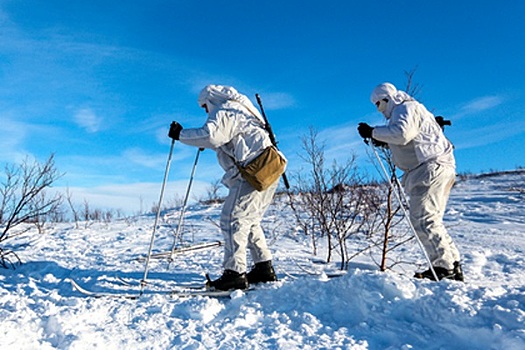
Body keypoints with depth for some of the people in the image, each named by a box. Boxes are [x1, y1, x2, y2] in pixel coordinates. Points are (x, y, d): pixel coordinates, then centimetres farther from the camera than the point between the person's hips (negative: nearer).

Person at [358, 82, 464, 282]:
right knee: (430, 222, 10)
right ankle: (453, 266, 12)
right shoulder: (406, 110, 28)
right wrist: (383, 140, 18)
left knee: (422, 220, -14)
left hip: (432, 168, -11)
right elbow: (406, 141, 29)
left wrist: (372, 132, -15)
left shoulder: (405, 108, -4)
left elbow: (402, 134, -23)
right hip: (434, 169, 11)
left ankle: (443, 267, -11)